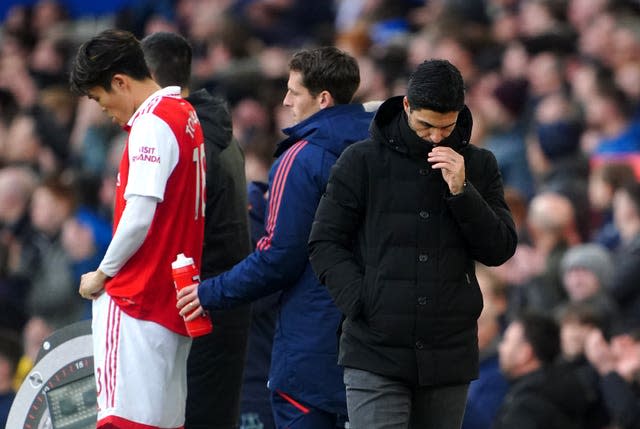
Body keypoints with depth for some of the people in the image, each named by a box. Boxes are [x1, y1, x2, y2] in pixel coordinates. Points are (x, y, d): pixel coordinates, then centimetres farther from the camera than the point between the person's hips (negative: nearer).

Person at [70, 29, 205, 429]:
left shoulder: (152, 124, -13)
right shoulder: (186, 115, 15)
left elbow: (139, 217, -19)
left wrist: (103, 273, -6)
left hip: (137, 299, -10)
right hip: (176, 298, 10)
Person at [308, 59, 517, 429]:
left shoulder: (479, 165, 8)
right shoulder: (363, 161, 1)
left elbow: (501, 250, 3)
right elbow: (325, 243, 2)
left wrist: (461, 191, -10)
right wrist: (362, 302, -12)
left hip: (449, 356, 3)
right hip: (376, 355, -3)